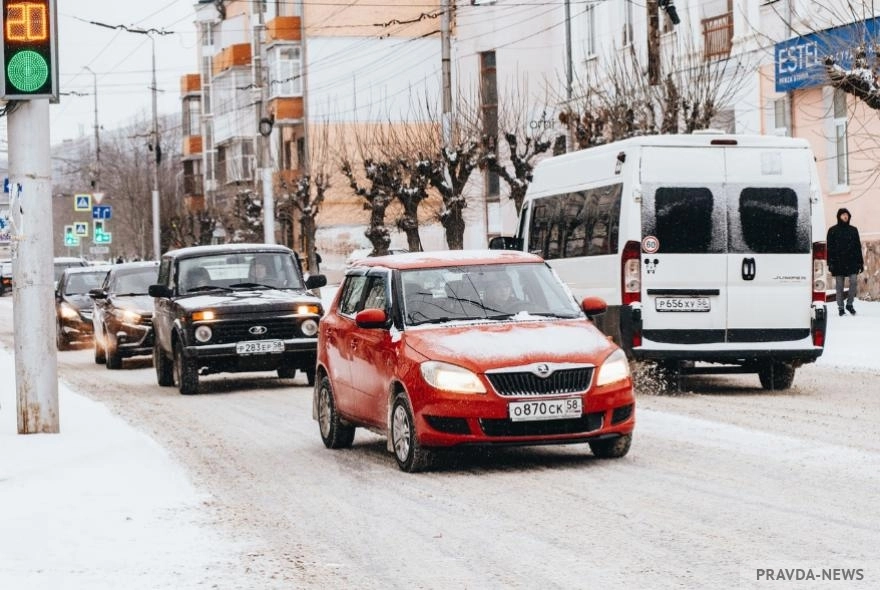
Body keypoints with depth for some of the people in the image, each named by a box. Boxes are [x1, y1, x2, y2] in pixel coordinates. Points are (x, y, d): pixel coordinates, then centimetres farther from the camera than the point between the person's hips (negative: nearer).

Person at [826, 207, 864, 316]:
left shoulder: (853, 230, 11)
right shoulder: (832, 231, 3)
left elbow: (858, 247, 13)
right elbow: (829, 248, 1)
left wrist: (860, 262, 9)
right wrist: (830, 262, -8)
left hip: (852, 262, 2)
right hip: (838, 262, -2)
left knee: (854, 282, -10)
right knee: (839, 286, 1)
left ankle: (849, 304, 7)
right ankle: (840, 308, 8)